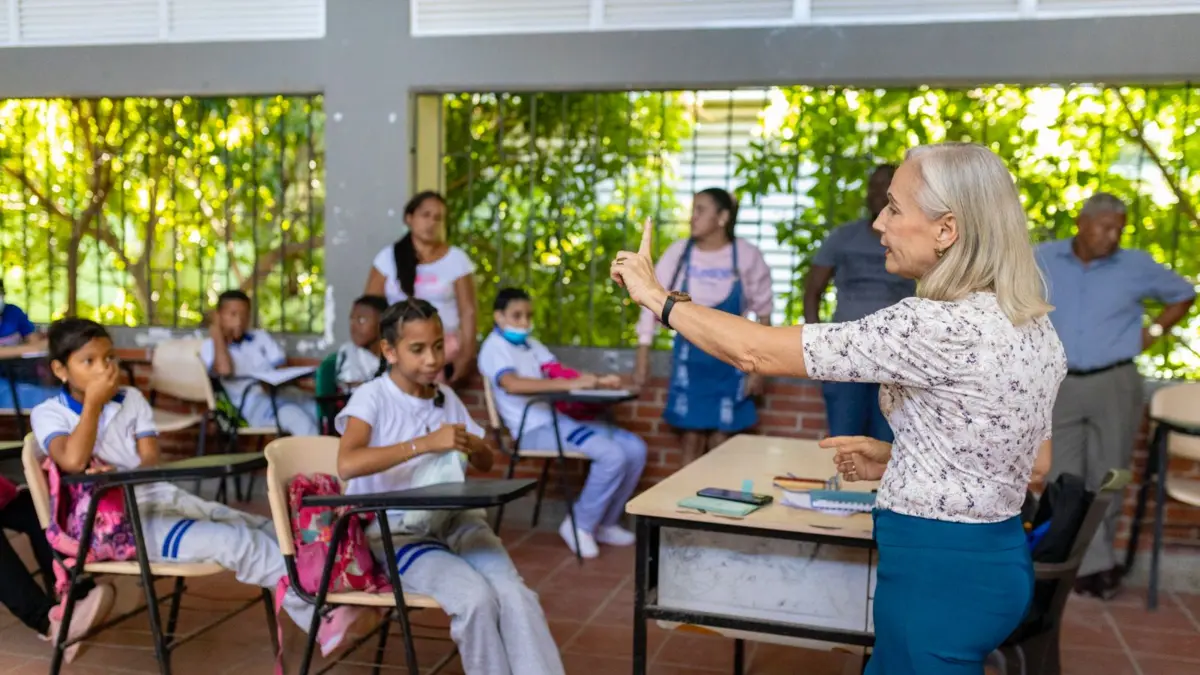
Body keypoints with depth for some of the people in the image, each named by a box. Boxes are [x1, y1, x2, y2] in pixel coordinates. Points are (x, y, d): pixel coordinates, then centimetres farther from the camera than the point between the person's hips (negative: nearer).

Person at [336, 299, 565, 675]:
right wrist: (426, 443, -27)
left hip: (454, 521, 5)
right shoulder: (372, 397, -7)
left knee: (514, 594, -22)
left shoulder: (447, 398, 11)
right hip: (397, 533, -5)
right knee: (475, 596, -29)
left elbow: (486, 464, 20)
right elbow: (347, 465, -25)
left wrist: (474, 446, -5)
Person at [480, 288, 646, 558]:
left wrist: (598, 381, -10)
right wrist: (570, 384, -31)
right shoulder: (495, 347, -7)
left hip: (559, 419, 9)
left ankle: (605, 522, 12)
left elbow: (560, 373, 10)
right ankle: (580, 525, -5)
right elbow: (512, 384, -27)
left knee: (634, 448, -1)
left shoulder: (531, 345, 20)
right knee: (612, 455, -24)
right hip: (534, 429, -9)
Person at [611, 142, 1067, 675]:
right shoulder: (1033, 324, 5)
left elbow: (758, 352, -20)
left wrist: (656, 297, -6)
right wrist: (897, 461, 9)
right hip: (995, 559, 9)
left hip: (937, 570, -9)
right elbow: (1032, 464, 14)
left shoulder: (941, 327, -23)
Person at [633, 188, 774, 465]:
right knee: (692, 437, 4)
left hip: (729, 358, -1)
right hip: (689, 355, 1)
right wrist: (642, 360, -6)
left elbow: (764, 315, -1)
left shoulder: (747, 256, -10)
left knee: (721, 442, 3)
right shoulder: (679, 252, -8)